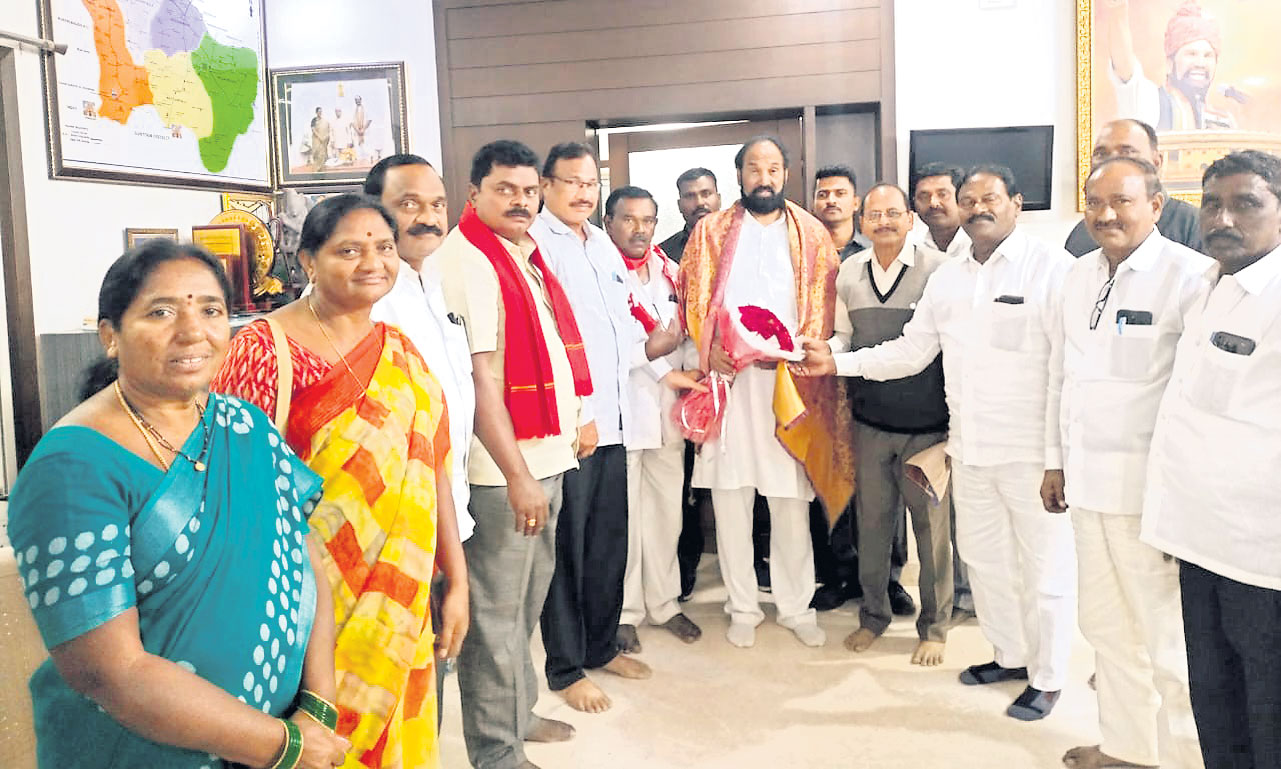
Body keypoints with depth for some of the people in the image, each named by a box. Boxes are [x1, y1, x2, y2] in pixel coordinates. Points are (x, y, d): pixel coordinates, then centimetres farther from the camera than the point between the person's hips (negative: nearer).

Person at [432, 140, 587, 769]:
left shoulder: (526, 254, 14)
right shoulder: (465, 262, -14)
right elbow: (480, 379, -19)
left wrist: (573, 422, 18)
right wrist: (517, 475, -20)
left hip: (545, 457, 9)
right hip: (504, 467, -9)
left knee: (528, 599, 19)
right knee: (497, 611, 2)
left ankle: (519, 712, 36)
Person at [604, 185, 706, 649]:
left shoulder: (669, 271, 14)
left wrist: (691, 374, 0)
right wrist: (666, 371, -12)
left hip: (667, 407, 6)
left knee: (666, 509, 11)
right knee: (623, 515, 0)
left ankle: (664, 601, 26)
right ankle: (624, 611, 15)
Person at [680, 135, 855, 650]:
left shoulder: (810, 234, 12)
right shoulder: (711, 231, 11)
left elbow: (823, 306, 6)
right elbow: (693, 300, 5)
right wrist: (710, 352, -12)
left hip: (789, 380, 0)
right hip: (727, 377, 0)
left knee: (792, 501, 3)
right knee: (730, 496, 3)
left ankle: (796, 606, 17)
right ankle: (742, 608, 16)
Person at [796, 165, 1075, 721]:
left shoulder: (1052, 267, -9)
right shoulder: (945, 278, 11)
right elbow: (911, 351, 14)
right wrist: (837, 362, 6)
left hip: (1034, 451, -6)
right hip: (970, 448, 6)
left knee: (1044, 567, 6)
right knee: (984, 558, 18)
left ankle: (1046, 678, 26)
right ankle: (1010, 655, 38)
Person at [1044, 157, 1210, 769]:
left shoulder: (1189, 276, -11)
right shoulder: (1079, 275, 10)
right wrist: (1056, 459, 16)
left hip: (1151, 484, -7)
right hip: (1087, 480, 7)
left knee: (1165, 633, 5)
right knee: (1105, 625, 17)